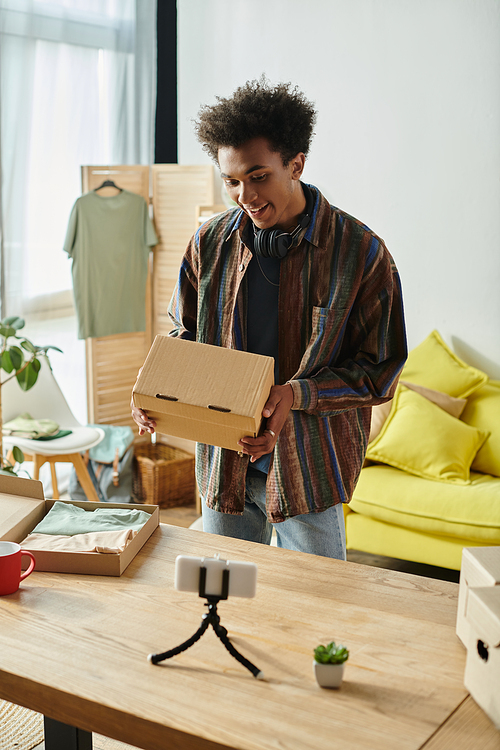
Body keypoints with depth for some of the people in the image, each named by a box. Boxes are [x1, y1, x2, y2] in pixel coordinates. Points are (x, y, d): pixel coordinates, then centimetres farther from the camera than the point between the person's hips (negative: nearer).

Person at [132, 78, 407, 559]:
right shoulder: (210, 243, -1)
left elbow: (379, 370, -10)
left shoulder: (361, 253, -12)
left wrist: (298, 394, -25)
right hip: (224, 461, 3)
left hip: (309, 466, -3)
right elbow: (186, 334, 11)